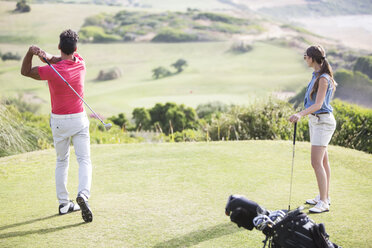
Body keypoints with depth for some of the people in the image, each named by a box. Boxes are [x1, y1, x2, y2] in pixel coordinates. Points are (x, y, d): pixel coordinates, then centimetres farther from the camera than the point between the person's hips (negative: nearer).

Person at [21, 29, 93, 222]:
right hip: (78, 119, 1)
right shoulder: (81, 63, -7)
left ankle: (63, 203, 16)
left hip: (58, 120, 0)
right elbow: (62, 59, 0)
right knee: (84, 160, -3)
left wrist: (30, 52, -22)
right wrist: (47, 56, -22)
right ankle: (83, 194, -28)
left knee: (61, 161, 15)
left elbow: (25, 71, -6)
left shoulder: (52, 71, -18)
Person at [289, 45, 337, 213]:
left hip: (323, 121, -10)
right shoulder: (317, 76, 11)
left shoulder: (323, 79, -18)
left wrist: (301, 114, -39)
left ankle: (323, 203, -10)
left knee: (317, 162, -13)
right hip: (315, 120, 10)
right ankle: (324, 197, 24)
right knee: (323, 161, 15)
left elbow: (318, 104, -26)